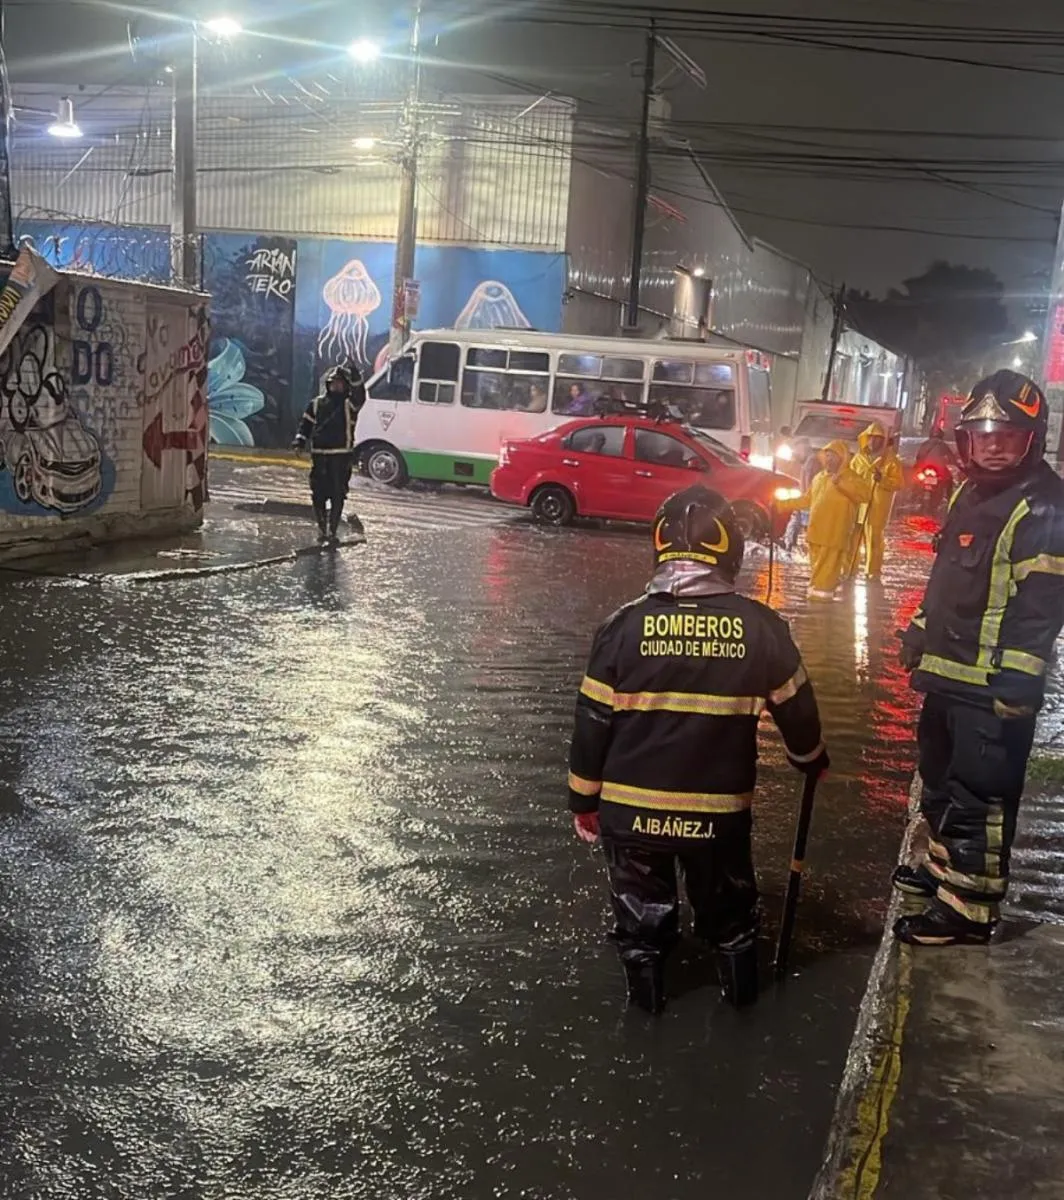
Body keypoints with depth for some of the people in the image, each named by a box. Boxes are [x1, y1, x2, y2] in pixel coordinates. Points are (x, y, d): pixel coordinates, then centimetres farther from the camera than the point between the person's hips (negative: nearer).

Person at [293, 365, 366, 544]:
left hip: (341, 457, -3)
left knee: (338, 496, -3)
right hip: (319, 455, 3)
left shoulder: (349, 404, 3)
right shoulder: (317, 403, 12)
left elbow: (359, 396, -18)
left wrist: (355, 376, -31)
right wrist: (300, 440, 1)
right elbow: (306, 424, 16)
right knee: (318, 494, 4)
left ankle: (332, 531, 4)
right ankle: (322, 528, 16)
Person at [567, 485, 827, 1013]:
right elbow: (795, 706, 3)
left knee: (641, 904, 23)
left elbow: (593, 721, -7)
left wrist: (583, 799, 7)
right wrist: (812, 758, 24)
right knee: (727, 902, 25)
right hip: (720, 807, 1)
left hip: (630, 807, 0)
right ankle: (740, 985, 41)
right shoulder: (759, 626, -11)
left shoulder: (624, 625, -13)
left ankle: (646, 987, 37)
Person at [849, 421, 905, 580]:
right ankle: (849, 572, 14)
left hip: (877, 509, -3)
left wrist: (883, 479, -20)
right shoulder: (859, 457, 11)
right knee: (852, 540, 4)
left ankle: (873, 574, 8)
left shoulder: (891, 459, 0)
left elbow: (899, 483, -4)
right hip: (856, 506, 3)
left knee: (874, 541, -1)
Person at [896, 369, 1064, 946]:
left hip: (992, 688, -10)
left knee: (977, 796, -3)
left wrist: (1014, 688, -25)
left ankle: (967, 907, 6)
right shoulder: (971, 493, 12)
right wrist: (921, 631, 25)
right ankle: (945, 865, 41)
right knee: (940, 779, 23)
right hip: (948, 672, 10)